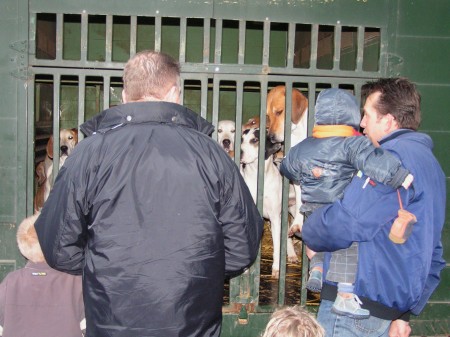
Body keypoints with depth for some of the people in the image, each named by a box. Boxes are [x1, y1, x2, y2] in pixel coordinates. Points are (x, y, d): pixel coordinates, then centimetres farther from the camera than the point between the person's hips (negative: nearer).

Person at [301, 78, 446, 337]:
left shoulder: (394, 156, -16)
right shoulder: (430, 162, 15)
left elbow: (345, 223, -26)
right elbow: (433, 255, 17)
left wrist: (310, 233, -4)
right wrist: (406, 313, 18)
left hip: (354, 307, -9)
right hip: (393, 307, 9)